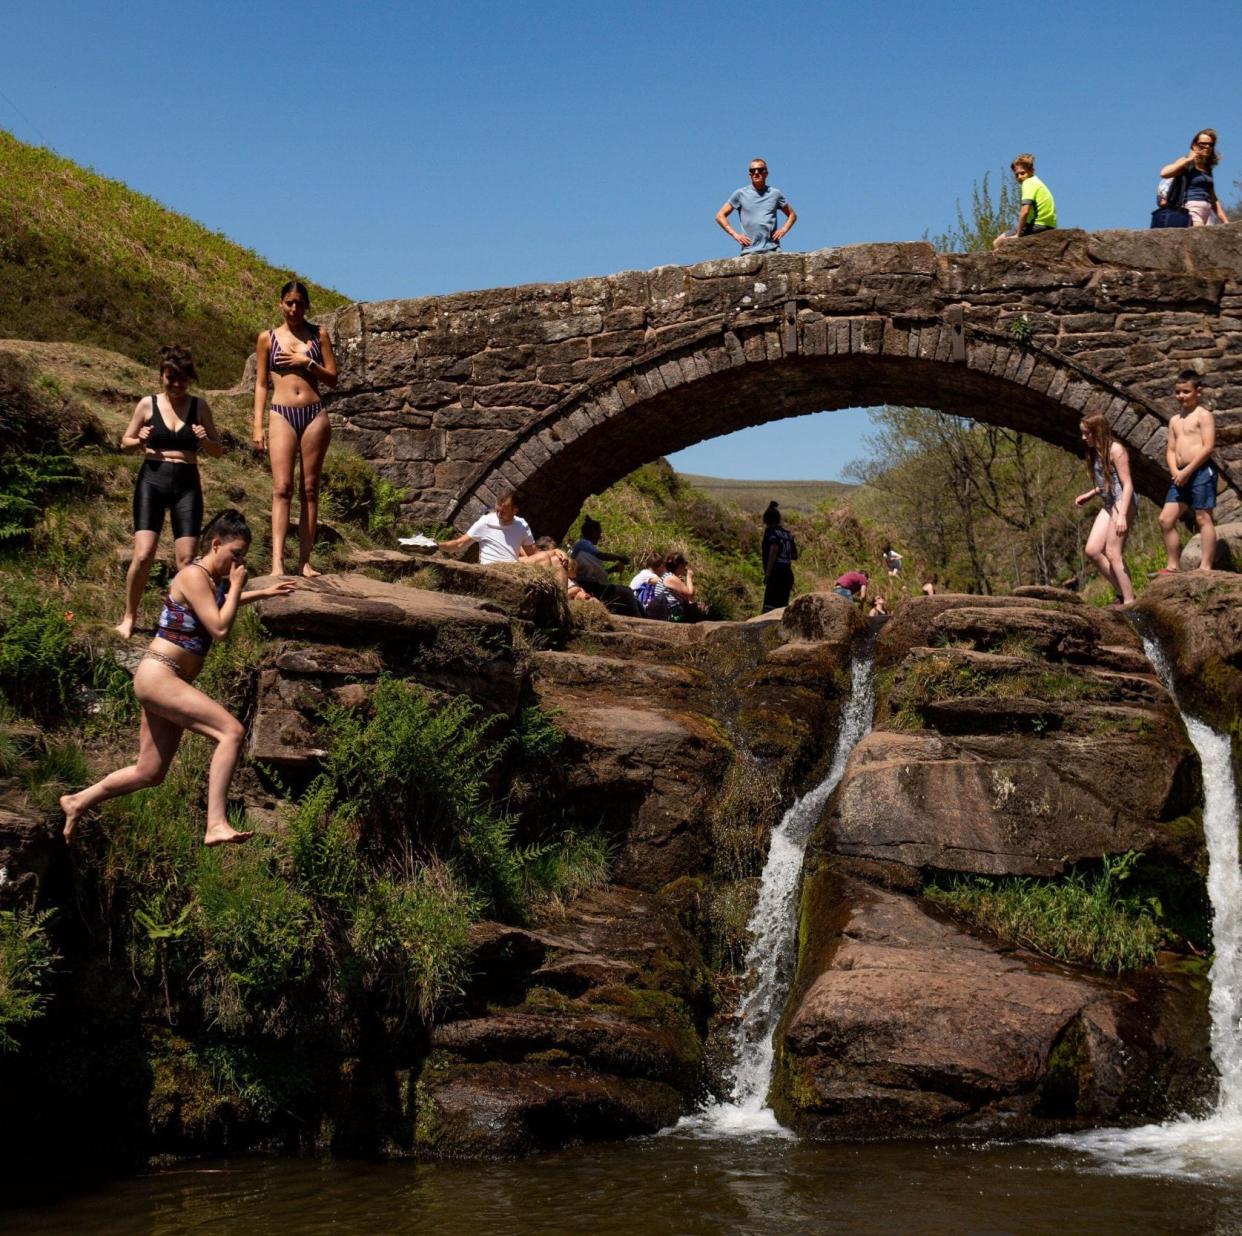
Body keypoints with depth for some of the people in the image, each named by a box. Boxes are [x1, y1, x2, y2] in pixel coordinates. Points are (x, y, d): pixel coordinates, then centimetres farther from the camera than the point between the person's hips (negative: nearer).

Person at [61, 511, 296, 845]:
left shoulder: (215, 580, 15)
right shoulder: (194, 575, -13)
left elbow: (222, 605, 41)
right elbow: (219, 628, -20)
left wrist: (264, 593, 39)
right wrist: (236, 586, -10)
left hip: (169, 682, 10)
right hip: (156, 675, -10)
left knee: (149, 773, 15)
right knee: (232, 731, -24)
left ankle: (78, 802, 32)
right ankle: (216, 825, -31)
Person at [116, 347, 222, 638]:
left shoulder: (199, 406, 5)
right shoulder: (148, 404, 2)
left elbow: (217, 451, 9)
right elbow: (124, 442, 11)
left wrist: (205, 440, -13)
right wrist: (140, 441, -11)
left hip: (187, 484, 1)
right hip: (152, 480, -1)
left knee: (186, 559, -2)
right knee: (143, 555, -11)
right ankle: (129, 616, 6)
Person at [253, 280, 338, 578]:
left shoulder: (318, 335, 9)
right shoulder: (268, 338, 7)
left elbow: (332, 379, 8)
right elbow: (261, 383, 8)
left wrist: (307, 362, -7)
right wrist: (258, 425, 1)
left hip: (314, 414, 2)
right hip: (282, 415, -2)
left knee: (310, 488, 2)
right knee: (282, 488, -12)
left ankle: (305, 560, 4)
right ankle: (277, 561, -19)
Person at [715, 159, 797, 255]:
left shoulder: (775, 194, 14)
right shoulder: (741, 194, 10)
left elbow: (792, 215, 25)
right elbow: (720, 215, 13)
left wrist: (784, 229, 6)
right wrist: (734, 234, 2)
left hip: (772, 249, 1)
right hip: (749, 250, -1)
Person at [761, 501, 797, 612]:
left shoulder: (771, 532, -3)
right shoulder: (788, 533, 17)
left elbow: (774, 549, -19)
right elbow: (794, 555, 20)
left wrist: (767, 573, -21)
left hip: (776, 574, -8)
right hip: (788, 574, 8)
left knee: (769, 607, -15)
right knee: (782, 607, 13)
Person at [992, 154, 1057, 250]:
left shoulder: (1028, 183, -8)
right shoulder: (1037, 182, 21)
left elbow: (1025, 211, -20)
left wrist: (1018, 234, -14)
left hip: (1037, 225, -10)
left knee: (997, 242, -3)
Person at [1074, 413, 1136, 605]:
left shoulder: (1115, 450, -10)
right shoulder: (1096, 453, 15)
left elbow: (1127, 484, -15)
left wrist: (1122, 515, -23)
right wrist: (1089, 495, 16)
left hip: (1122, 502, -9)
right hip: (1108, 505, 9)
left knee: (1113, 553, -12)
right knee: (1092, 550, 0)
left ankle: (1129, 600, -8)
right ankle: (1122, 592, 5)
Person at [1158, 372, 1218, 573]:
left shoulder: (1203, 416, -4)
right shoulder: (1175, 420, 18)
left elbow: (1208, 447, -13)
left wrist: (1187, 471, -16)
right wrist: (1175, 471, -5)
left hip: (1201, 471, -8)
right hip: (1180, 475, 8)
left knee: (1203, 518, -7)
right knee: (1166, 519, 3)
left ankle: (1205, 567, -8)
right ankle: (1174, 566, 9)